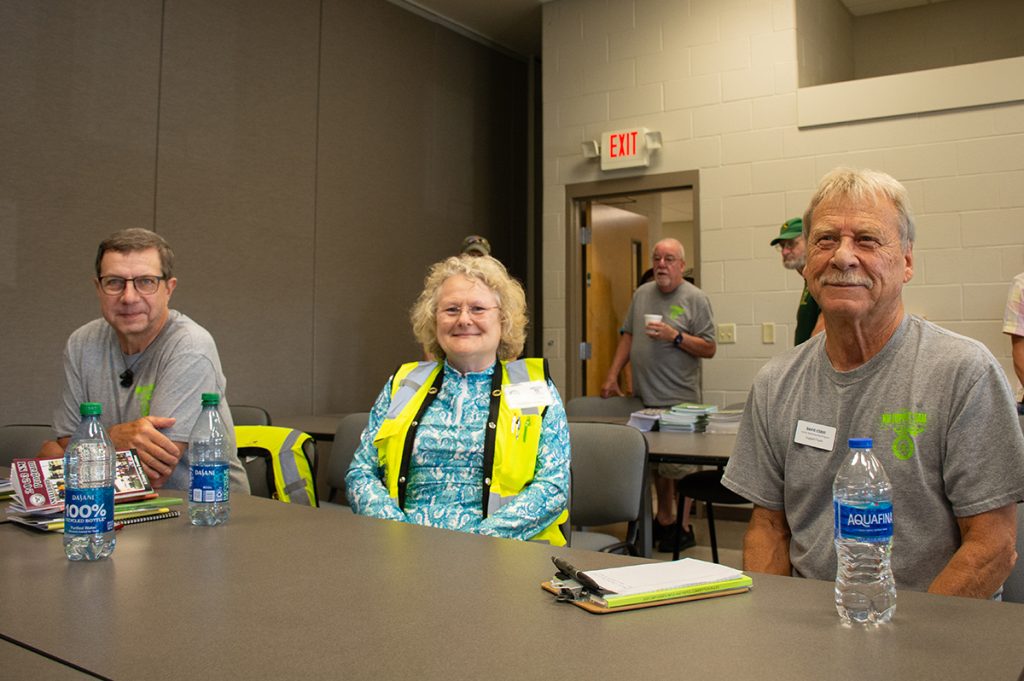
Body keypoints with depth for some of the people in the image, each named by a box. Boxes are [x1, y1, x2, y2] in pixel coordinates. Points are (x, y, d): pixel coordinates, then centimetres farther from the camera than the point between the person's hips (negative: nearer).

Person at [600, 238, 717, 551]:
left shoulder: (695, 299, -4)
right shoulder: (642, 294, 12)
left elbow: (709, 349, -6)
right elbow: (628, 336, 16)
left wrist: (675, 336, -18)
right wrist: (612, 375, 9)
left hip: (679, 399, -5)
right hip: (645, 397, 6)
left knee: (679, 464, -4)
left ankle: (683, 528, 9)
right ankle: (664, 519, 28)